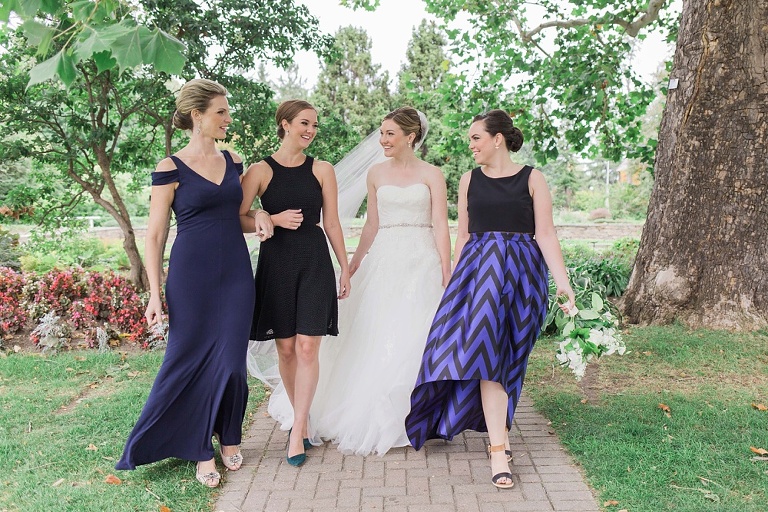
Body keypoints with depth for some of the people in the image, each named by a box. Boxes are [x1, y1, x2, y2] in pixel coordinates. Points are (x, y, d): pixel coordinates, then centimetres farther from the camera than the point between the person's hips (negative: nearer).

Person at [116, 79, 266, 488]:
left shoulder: (233, 161, 9)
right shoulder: (170, 168, -6)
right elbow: (154, 235, -5)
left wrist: (258, 216, -1)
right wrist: (155, 293, -9)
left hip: (236, 274, 4)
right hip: (191, 276, -4)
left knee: (231, 362, 6)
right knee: (190, 360, 4)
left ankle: (228, 439, 27)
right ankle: (201, 451, 20)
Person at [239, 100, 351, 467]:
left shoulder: (322, 170, 6)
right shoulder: (260, 171, 1)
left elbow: (331, 222, 8)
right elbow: (238, 219, -1)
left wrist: (345, 267, 7)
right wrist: (275, 220, -16)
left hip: (315, 262, 0)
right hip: (276, 262, 0)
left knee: (307, 347, -5)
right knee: (286, 348, 7)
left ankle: (297, 432, 3)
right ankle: (302, 418, 25)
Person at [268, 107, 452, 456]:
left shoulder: (431, 175, 1)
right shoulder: (376, 174, 10)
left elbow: (441, 226, -3)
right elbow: (372, 225, 14)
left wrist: (446, 273, -9)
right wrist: (352, 266, 13)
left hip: (422, 261, -3)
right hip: (384, 260, 3)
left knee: (414, 337, -2)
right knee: (376, 337, 4)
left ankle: (414, 415, 13)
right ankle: (376, 417, 19)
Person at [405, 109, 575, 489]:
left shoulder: (532, 179, 1)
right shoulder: (470, 180, 9)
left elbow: (546, 235, -3)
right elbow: (463, 235, 12)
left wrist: (563, 282, -10)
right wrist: (454, 282, 11)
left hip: (522, 272, -1)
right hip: (479, 270, 2)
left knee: (505, 355, 6)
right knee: (488, 353, -7)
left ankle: (496, 433, 26)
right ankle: (499, 449, -3)